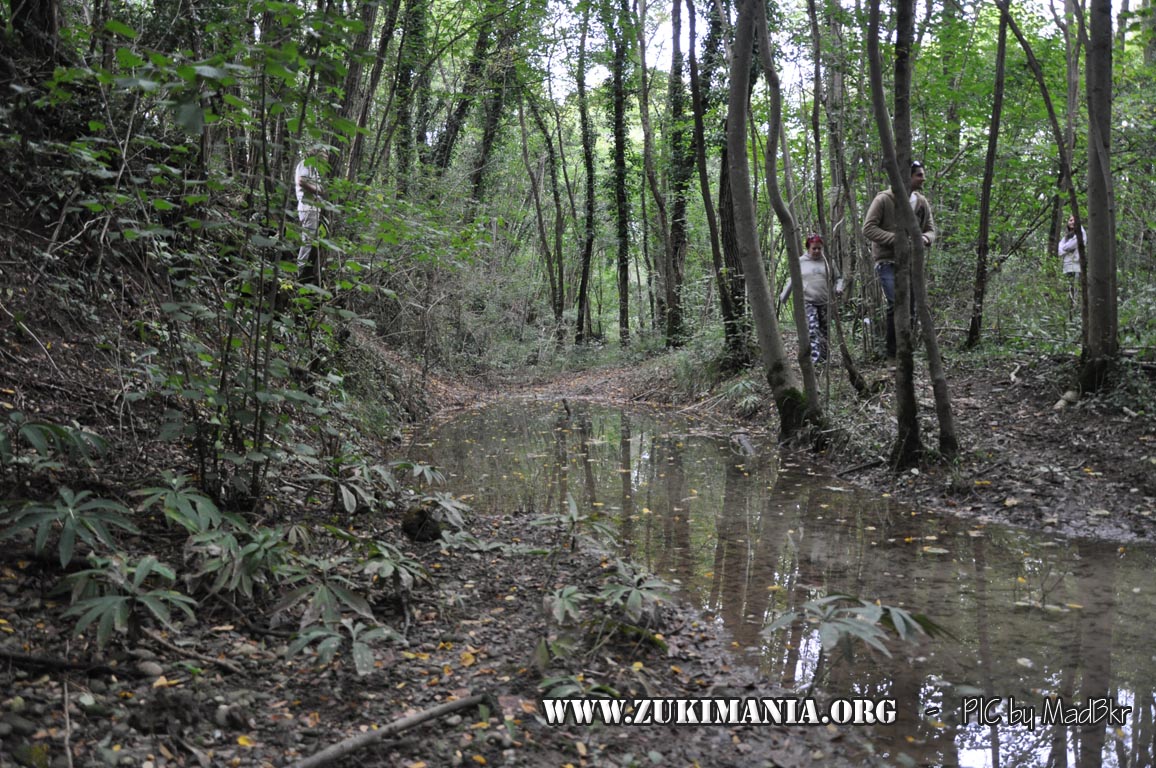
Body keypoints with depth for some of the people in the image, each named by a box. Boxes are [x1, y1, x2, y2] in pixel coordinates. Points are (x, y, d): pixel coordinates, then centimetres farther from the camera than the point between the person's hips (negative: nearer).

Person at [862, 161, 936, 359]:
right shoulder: (884, 199, -10)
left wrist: (925, 238, -12)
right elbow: (868, 228, -13)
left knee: (910, 308, 7)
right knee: (897, 304, -20)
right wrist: (896, 239, -23)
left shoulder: (922, 202, 7)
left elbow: (931, 229, 14)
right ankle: (893, 350, -9)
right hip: (888, 262, -6)